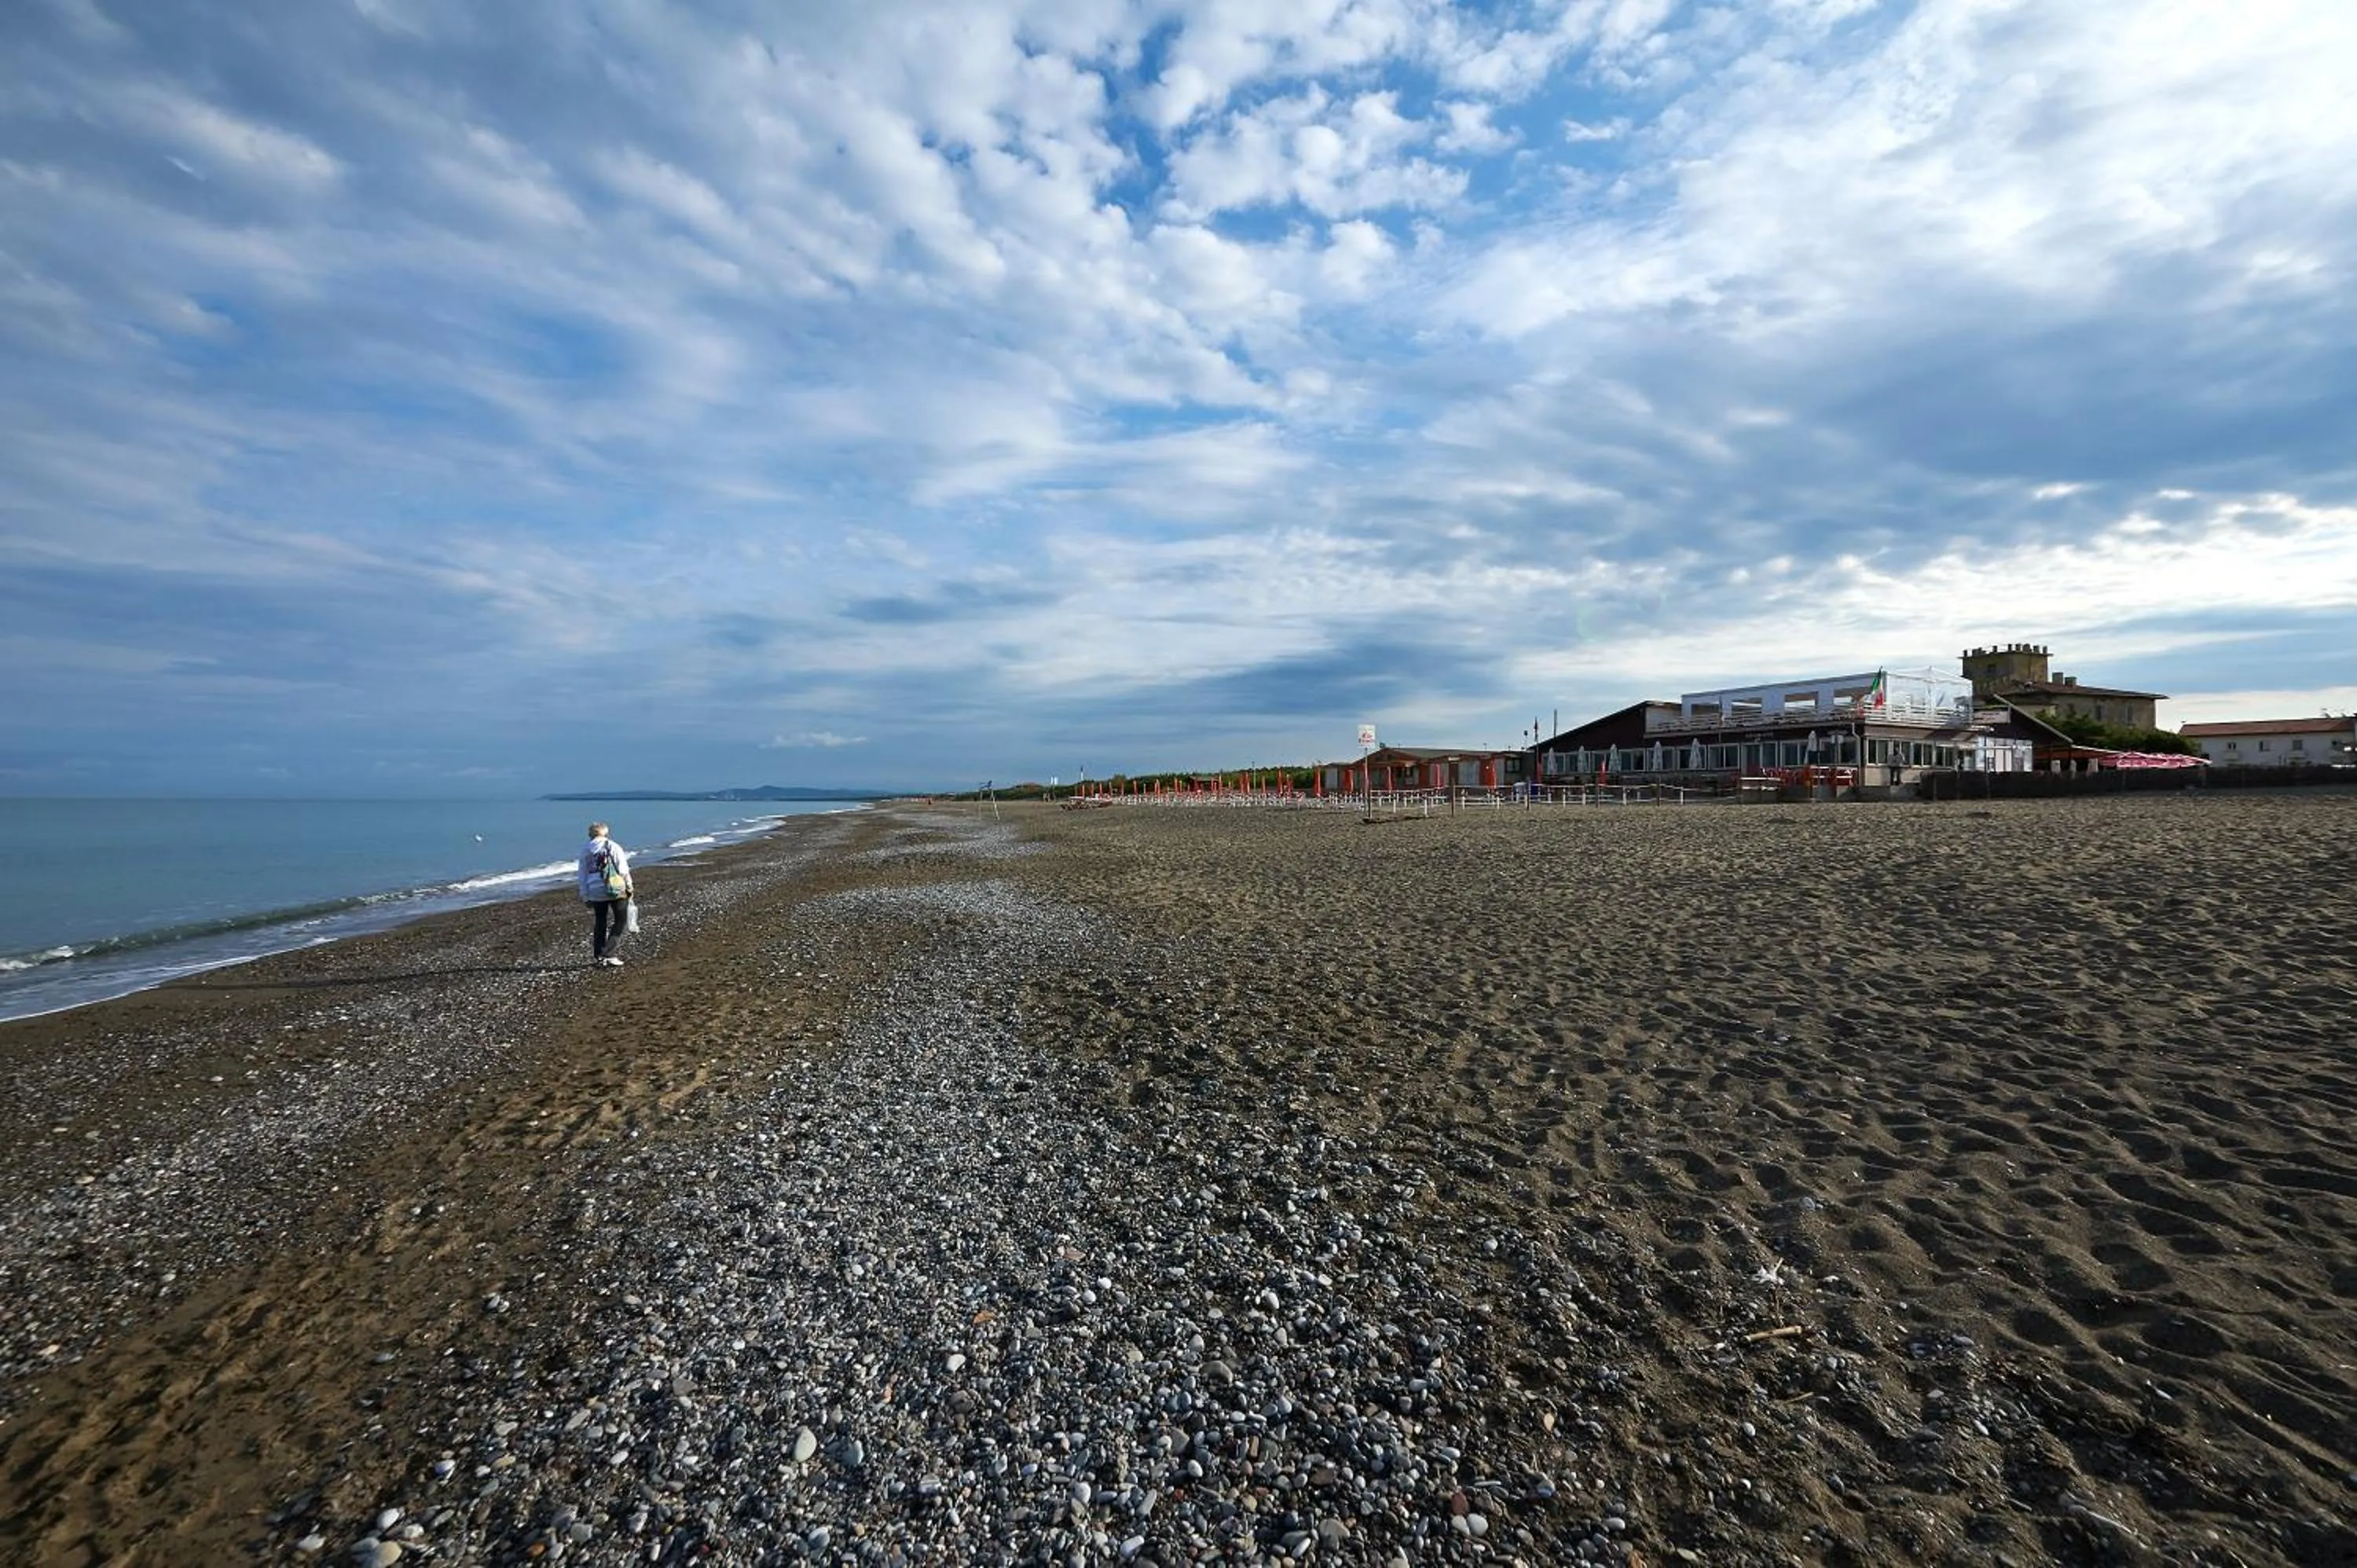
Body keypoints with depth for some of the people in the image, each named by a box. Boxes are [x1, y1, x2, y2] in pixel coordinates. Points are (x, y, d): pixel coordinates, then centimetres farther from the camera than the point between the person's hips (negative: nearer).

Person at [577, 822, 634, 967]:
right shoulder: (613, 847, -4)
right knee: (620, 921, 4)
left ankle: (598, 957, 17)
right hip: (616, 890, -4)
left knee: (600, 923, 15)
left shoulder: (585, 850, 7)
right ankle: (607, 955, -6)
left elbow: (583, 876, 10)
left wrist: (585, 896, 15)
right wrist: (629, 887, 2)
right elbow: (623, 870, -8)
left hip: (596, 893, 4)